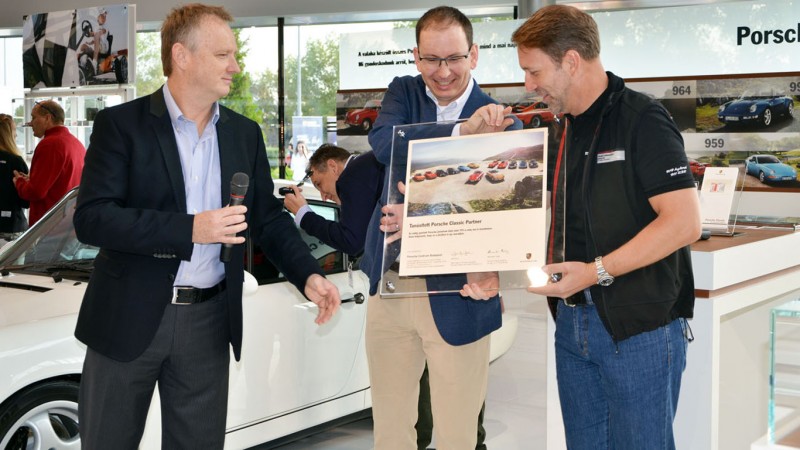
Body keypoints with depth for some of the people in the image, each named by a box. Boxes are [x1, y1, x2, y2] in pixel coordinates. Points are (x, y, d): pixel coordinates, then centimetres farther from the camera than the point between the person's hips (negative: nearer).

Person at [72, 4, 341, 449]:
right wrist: (188, 229, -25)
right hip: (129, 318, -3)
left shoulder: (245, 134, 8)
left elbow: (269, 217, 12)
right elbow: (91, 219, -16)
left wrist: (309, 275, -5)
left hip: (208, 323, 4)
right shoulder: (121, 124, -7)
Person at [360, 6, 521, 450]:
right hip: (390, 288, 3)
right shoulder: (403, 93, 6)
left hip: (457, 296, -2)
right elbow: (381, 140, -16)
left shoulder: (502, 122, -3)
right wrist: (462, 131, -29)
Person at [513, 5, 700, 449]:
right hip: (574, 323, 8)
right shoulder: (568, 130, 12)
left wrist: (597, 271, -23)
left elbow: (683, 221, -21)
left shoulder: (642, 120, -13)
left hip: (639, 328, -8)